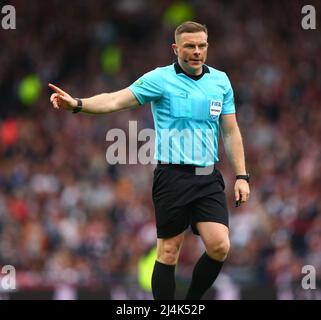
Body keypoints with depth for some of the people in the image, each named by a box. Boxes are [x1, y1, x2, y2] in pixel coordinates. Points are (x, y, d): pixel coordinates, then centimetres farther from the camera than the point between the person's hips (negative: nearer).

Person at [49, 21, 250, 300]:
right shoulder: (160, 79, -4)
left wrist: (241, 176, 8)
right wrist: (77, 103, -30)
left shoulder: (221, 81, 9)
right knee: (169, 251, 0)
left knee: (220, 247, -9)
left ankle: (192, 303, 13)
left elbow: (231, 132, 14)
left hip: (209, 178, 3)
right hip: (173, 176, -3)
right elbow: (116, 100, -14)